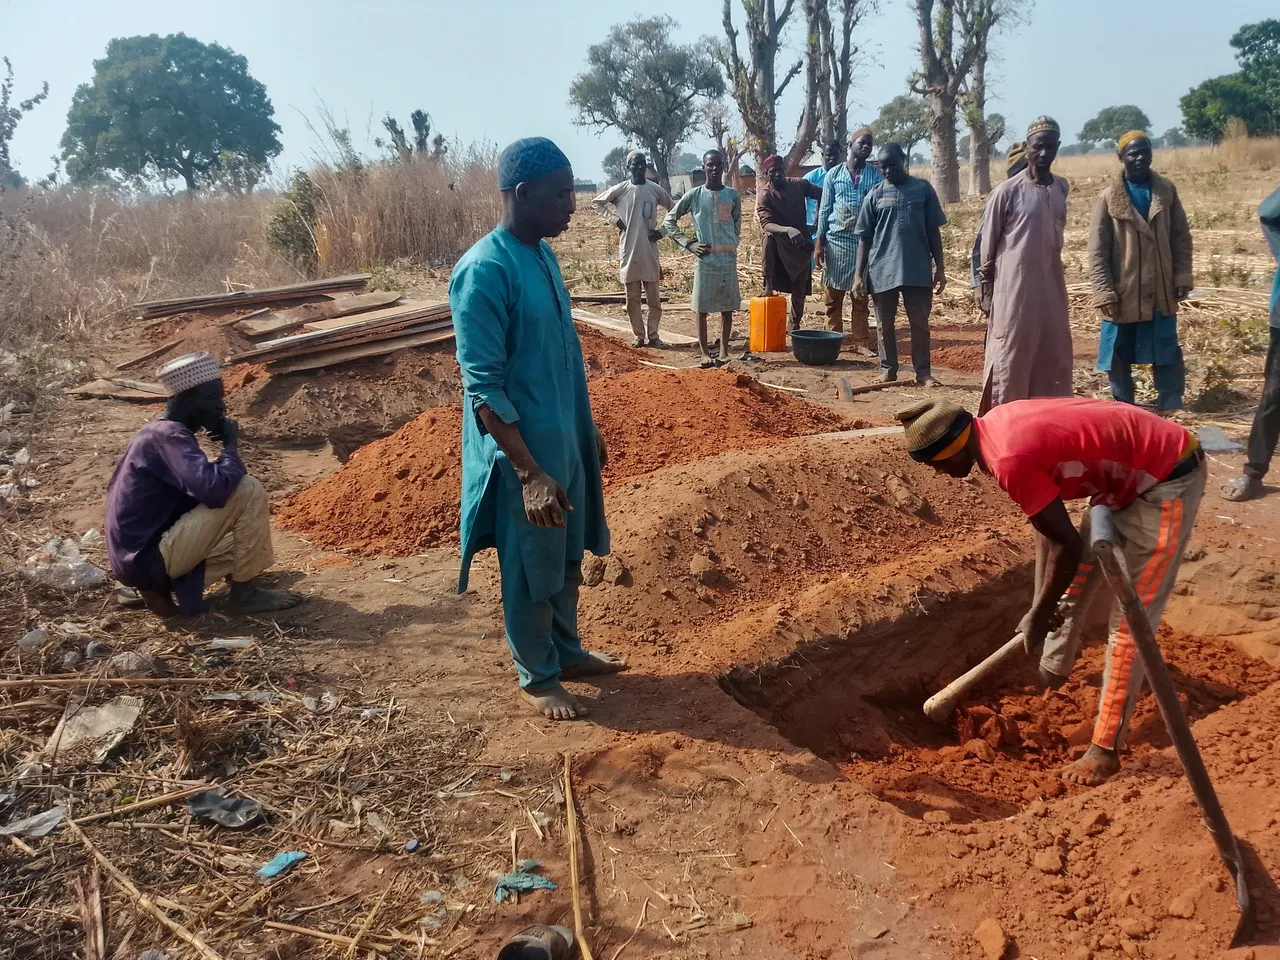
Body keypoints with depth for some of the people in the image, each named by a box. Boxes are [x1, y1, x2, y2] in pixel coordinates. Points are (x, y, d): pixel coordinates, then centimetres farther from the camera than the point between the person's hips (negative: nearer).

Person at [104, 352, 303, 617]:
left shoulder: (160, 432, 12)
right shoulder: (169, 436, -18)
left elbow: (201, 490, 24)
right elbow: (215, 489, -33)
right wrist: (231, 446, -15)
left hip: (138, 556, 10)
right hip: (151, 557, -10)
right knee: (249, 491, -17)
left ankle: (160, 585, 15)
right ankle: (243, 594, -5)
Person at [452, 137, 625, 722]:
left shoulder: (543, 254, 5)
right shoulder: (484, 272, -22)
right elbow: (483, 388, -23)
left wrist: (587, 428, 19)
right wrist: (530, 472, -27)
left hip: (565, 440, 8)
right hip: (522, 452, -8)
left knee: (567, 560, 21)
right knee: (530, 570, 9)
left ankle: (568, 652, 40)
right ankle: (537, 677, 28)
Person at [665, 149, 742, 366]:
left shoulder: (733, 195, 5)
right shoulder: (694, 195, 0)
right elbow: (670, 219, 6)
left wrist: (729, 245, 8)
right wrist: (688, 243, -1)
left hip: (728, 258, 2)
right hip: (705, 259, -2)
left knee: (727, 307, 5)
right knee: (702, 308, 0)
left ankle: (724, 351, 13)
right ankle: (705, 353, 8)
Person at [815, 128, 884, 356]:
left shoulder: (876, 174, 5)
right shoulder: (834, 174, 5)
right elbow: (824, 209, 5)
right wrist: (819, 243, 0)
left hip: (864, 240, 0)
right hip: (836, 239, 0)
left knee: (860, 296, 3)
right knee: (833, 295, 4)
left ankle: (860, 341, 7)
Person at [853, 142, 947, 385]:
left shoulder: (923, 189, 3)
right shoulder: (875, 195, 4)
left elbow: (933, 231, 5)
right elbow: (865, 238, 5)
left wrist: (940, 269, 2)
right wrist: (859, 274, -2)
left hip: (917, 269, 0)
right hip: (882, 270, 1)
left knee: (920, 323, 4)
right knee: (885, 324, 7)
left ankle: (923, 372, 12)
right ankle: (888, 371, 18)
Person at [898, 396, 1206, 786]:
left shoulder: (1009, 459, -29)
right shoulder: (994, 423, -1)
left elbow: (1067, 546, -23)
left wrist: (1037, 617, -10)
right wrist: (1044, 602, 13)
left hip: (1167, 479, -10)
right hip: (1133, 472, 10)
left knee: (1129, 619, -6)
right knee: (1074, 577, 23)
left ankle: (1106, 749, 2)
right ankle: (1054, 669, 44)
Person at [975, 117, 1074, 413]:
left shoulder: (1061, 188, 7)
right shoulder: (1007, 192, -10)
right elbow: (988, 244, -5)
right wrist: (987, 288, -5)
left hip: (1053, 284, 6)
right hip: (1015, 286, -6)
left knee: (1055, 354, 10)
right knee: (1010, 355, -2)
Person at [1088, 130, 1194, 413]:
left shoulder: (1167, 191, 4)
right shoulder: (1109, 197, -5)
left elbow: (1181, 238, 6)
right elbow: (1097, 250, -8)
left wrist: (1182, 277, -2)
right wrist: (1104, 292, -14)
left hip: (1161, 292, 2)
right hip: (1123, 294, -2)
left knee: (1167, 355, 8)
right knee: (1118, 357, 7)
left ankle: (1170, 410, 18)